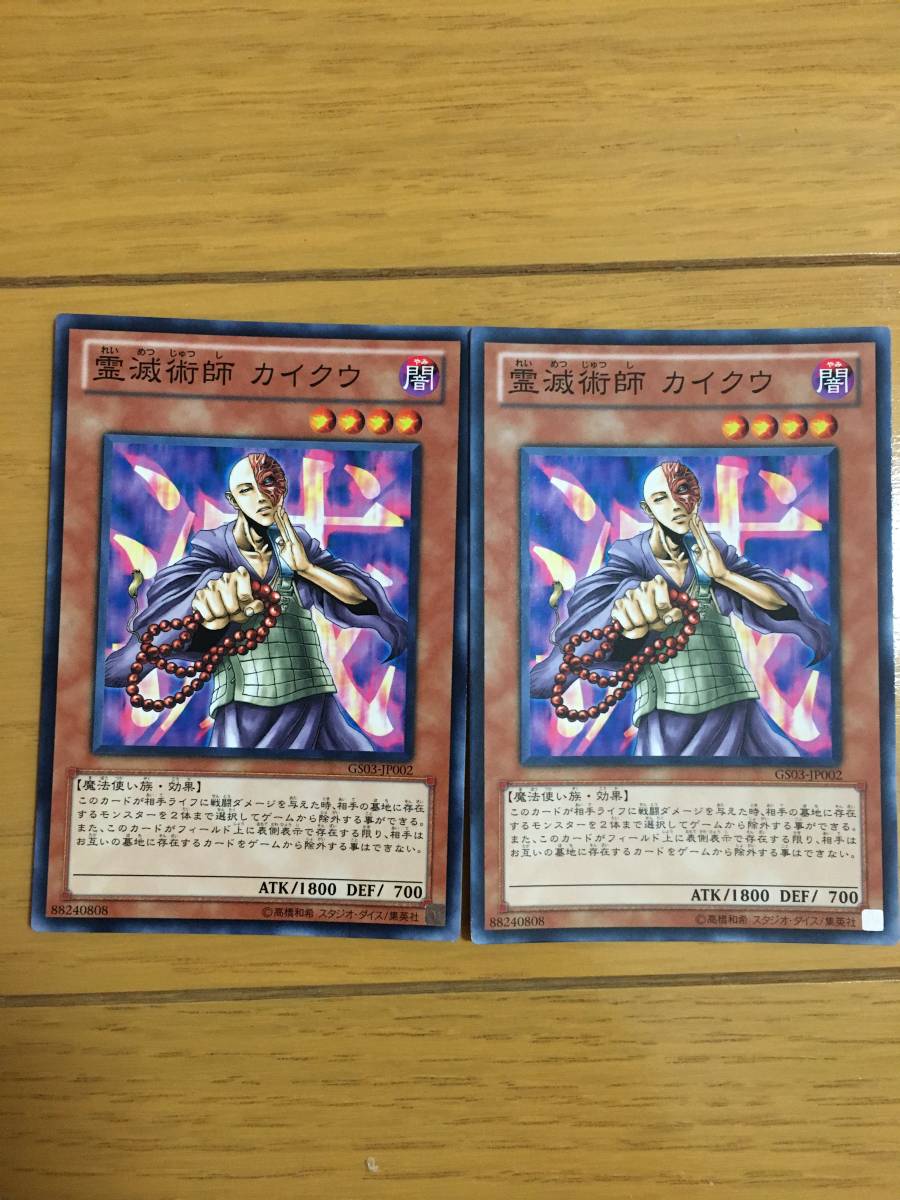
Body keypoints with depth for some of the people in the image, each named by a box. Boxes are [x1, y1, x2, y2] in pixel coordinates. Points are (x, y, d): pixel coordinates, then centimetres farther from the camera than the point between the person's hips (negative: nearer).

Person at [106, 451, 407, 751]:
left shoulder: (299, 543, 7)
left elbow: (363, 597, 0)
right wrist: (219, 600, -42)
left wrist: (306, 567, -13)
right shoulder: (213, 546, 1)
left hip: (311, 701, 2)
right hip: (244, 710, -2)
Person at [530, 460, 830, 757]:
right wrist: (637, 619, -45)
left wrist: (723, 574, -13)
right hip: (667, 713, -3)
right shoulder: (631, 554, -1)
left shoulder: (715, 549, 7)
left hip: (734, 705, 3)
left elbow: (781, 602, 2)